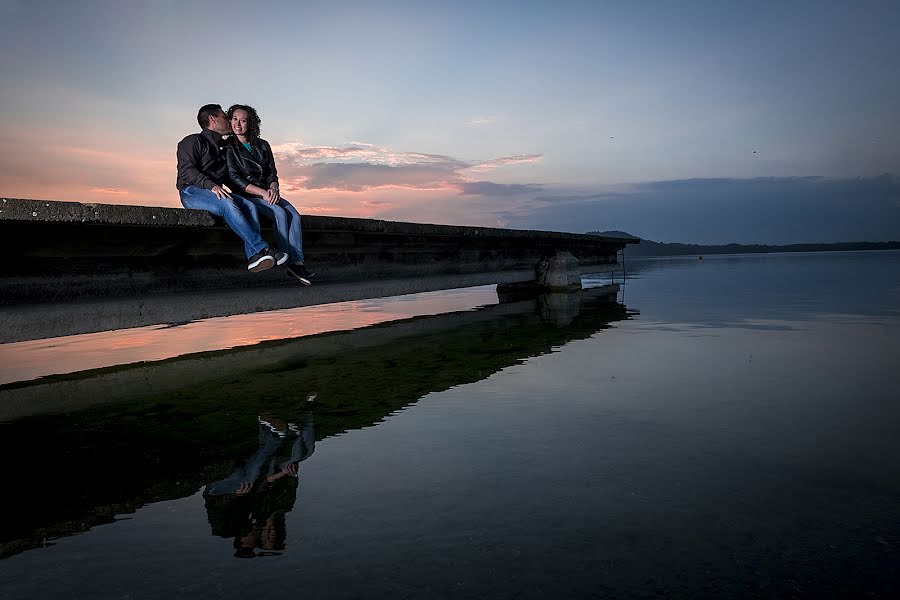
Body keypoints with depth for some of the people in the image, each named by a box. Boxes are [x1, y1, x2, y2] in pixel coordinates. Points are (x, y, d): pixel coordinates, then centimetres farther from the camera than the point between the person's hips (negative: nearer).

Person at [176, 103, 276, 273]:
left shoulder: (223, 148, 29)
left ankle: (254, 256, -39)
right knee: (228, 205, -36)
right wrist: (211, 186, -25)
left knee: (249, 205, -23)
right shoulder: (193, 141, 4)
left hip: (219, 192, 6)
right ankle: (261, 249, -42)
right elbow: (186, 170, -11)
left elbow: (228, 176, 27)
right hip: (192, 192, -6)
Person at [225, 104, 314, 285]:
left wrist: (273, 189, -11)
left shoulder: (263, 145, 15)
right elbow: (235, 178, -8)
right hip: (246, 196, -5)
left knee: (295, 215, -23)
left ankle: (298, 262, -33)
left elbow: (272, 173, 13)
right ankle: (289, 262, -29)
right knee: (280, 213, -30)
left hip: (268, 194, 5)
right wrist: (262, 193, -19)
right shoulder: (229, 148, 1)